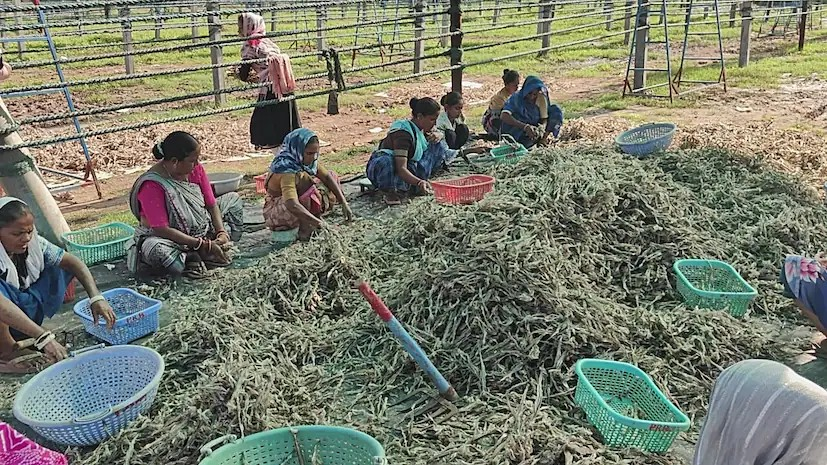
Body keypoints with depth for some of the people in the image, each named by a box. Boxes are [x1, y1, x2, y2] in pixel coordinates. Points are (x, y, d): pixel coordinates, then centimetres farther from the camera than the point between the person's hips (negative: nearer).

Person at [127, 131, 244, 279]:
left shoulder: (196, 169, -8)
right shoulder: (151, 185, -27)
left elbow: (211, 204, 0)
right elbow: (162, 230, -28)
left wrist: (221, 233, -18)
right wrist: (203, 245, -29)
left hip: (202, 230, 7)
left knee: (233, 199, 5)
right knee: (157, 250, -41)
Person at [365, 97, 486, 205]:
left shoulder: (423, 129, -1)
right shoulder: (403, 133, -28)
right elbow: (401, 169, -36)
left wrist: (435, 137, -3)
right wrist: (419, 182, -52)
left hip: (411, 168, 7)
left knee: (438, 147, 7)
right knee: (386, 161, -44)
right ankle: (390, 191, -26)